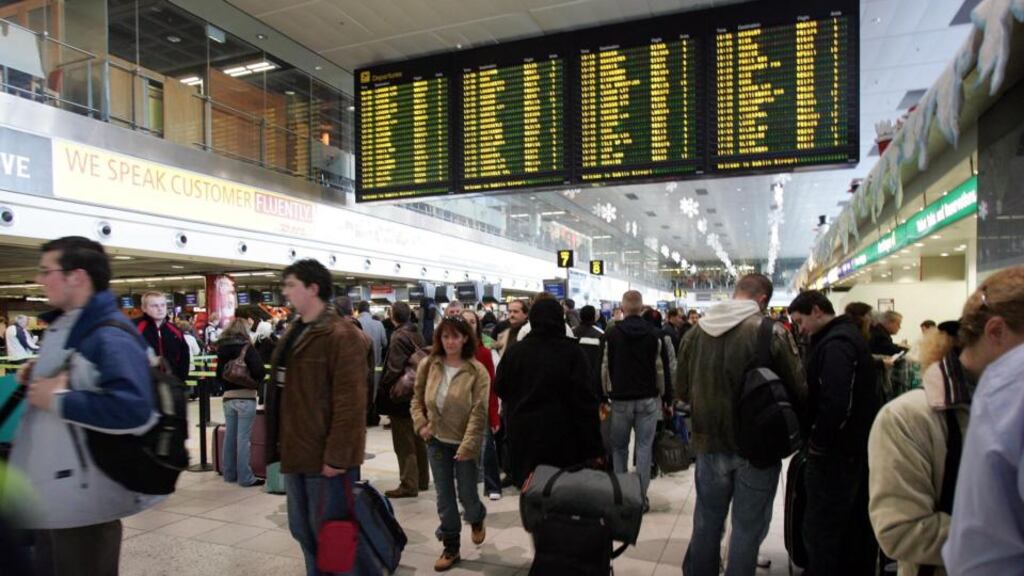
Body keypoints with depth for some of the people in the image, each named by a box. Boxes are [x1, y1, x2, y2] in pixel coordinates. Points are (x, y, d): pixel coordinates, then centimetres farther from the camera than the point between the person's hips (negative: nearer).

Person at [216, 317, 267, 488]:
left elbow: (219, 374, 12)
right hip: (246, 398, -6)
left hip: (228, 397, 6)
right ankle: (245, 477, 2)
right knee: (243, 438, -2)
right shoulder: (247, 348, -11)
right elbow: (260, 371, -18)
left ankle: (229, 473, 24)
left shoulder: (222, 349, 7)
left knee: (229, 436, 14)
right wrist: (255, 381, 0)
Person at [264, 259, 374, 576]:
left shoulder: (342, 336, -17)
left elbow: (350, 403, -21)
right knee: (304, 531, 19)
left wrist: (337, 456, -21)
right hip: (297, 453, 9)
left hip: (326, 457, -9)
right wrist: (281, 443, 16)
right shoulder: (294, 332, 12)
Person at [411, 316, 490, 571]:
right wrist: (421, 424, -6)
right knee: (444, 496, 9)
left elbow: (479, 413, -17)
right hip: (437, 441, 3)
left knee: (466, 494, 6)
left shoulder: (477, 371, -15)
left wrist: (467, 445, -21)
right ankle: (451, 547, 25)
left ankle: (477, 520, 42)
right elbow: (417, 399, 9)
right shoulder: (428, 365, -3)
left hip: (464, 443, -3)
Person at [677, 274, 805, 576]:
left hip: (709, 443, 4)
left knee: (706, 523, 19)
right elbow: (798, 391, -9)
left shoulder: (695, 332, -2)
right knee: (747, 528, 10)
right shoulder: (772, 333, -15)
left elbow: (682, 390, 5)